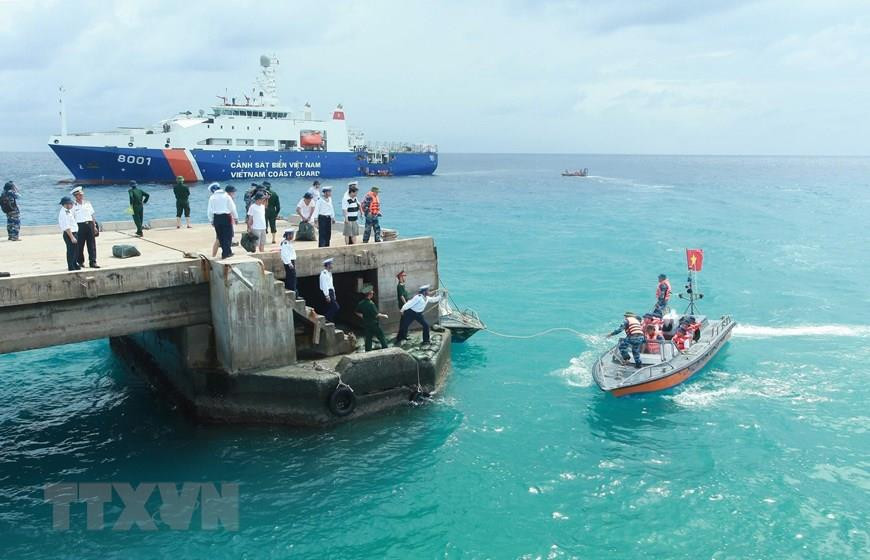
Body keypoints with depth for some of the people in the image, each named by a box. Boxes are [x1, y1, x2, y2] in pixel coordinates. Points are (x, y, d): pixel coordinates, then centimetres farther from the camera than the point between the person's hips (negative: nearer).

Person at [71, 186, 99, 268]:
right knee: (79, 245, 1)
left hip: (89, 224, 3)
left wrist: (94, 226, 10)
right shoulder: (73, 206, 1)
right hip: (80, 226, -3)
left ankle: (93, 262, 2)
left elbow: (92, 215, 15)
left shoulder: (87, 203, 13)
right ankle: (80, 262, 13)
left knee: (92, 244, 0)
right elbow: (71, 218, -1)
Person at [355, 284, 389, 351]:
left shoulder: (361, 303, -1)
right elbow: (376, 315, -22)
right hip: (374, 324, -7)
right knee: (382, 338, 7)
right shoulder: (370, 303, -23)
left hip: (366, 324, 7)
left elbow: (357, 312, 12)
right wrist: (384, 316, -8)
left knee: (368, 339, 12)